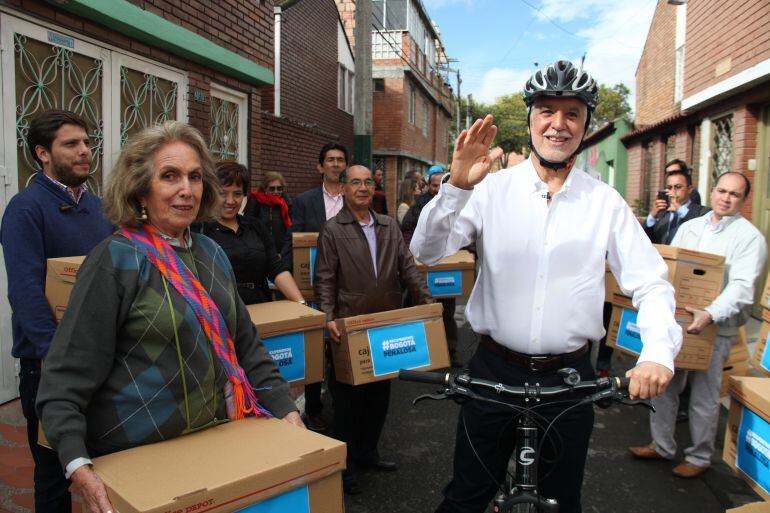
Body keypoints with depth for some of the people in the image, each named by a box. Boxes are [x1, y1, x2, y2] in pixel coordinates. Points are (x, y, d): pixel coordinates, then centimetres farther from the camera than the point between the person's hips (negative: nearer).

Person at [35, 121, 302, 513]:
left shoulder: (211, 254, 5)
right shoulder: (116, 260, -14)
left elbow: (245, 344, 10)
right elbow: (67, 376, -17)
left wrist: (285, 408, 3)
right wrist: (78, 467, -27)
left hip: (215, 443, 6)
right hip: (136, 457, -6)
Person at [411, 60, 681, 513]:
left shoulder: (606, 202, -1)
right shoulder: (493, 189, -4)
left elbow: (651, 283, -3)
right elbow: (427, 251, -13)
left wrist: (659, 352, -19)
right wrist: (457, 186, -28)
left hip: (569, 374, 1)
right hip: (495, 368, -1)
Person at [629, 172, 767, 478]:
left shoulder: (750, 237, -6)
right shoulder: (689, 227, 12)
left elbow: (742, 287, -18)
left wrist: (710, 314, -32)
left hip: (715, 329, -5)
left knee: (704, 398, 4)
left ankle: (699, 458, 23)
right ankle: (662, 446, 28)